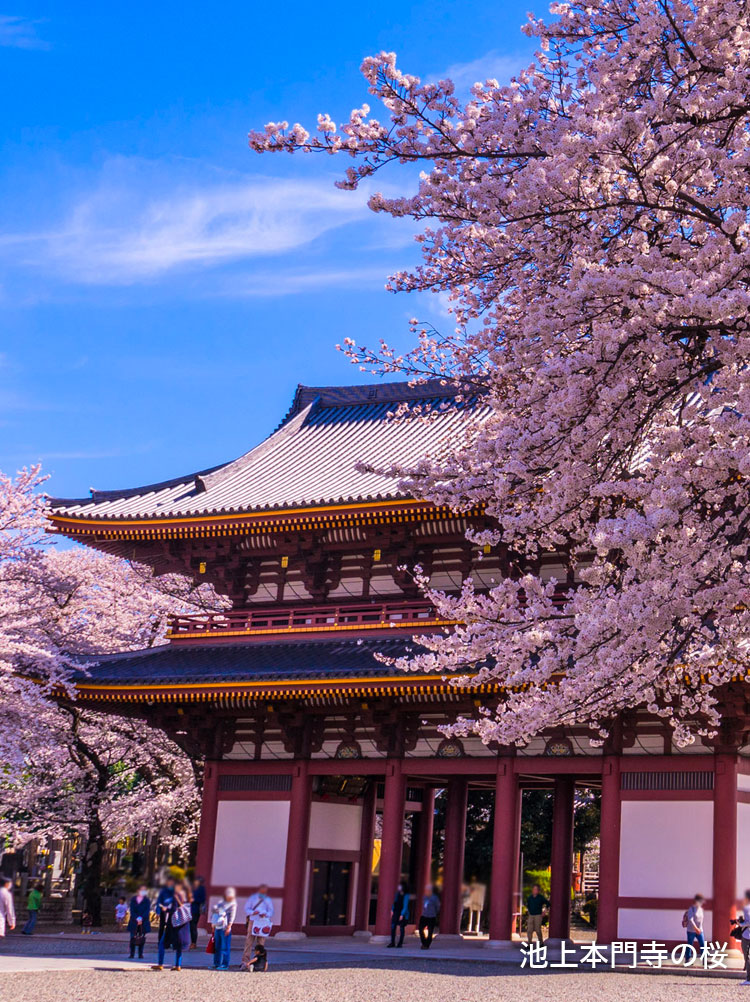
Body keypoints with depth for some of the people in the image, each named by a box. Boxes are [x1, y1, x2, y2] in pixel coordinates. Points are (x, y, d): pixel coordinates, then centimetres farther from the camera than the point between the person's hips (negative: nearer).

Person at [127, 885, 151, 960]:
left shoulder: (146, 900, 5)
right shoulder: (133, 899, 6)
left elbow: (147, 911, -3)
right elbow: (132, 910, 0)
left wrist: (141, 918, -17)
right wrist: (136, 918, -13)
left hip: (143, 922, 0)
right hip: (134, 922, 0)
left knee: (141, 938, -1)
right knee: (133, 938, -3)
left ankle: (140, 954, 5)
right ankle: (132, 954, 2)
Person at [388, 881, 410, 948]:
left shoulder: (406, 895, -11)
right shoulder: (397, 893, 7)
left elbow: (405, 905, -13)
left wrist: (402, 914, -17)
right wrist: (392, 910, 8)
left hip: (403, 913, -5)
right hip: (396, 912, 5)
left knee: (401, 928, 2)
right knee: (393, 927, -2)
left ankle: (400, 943, 10)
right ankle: (392, 942, 3)